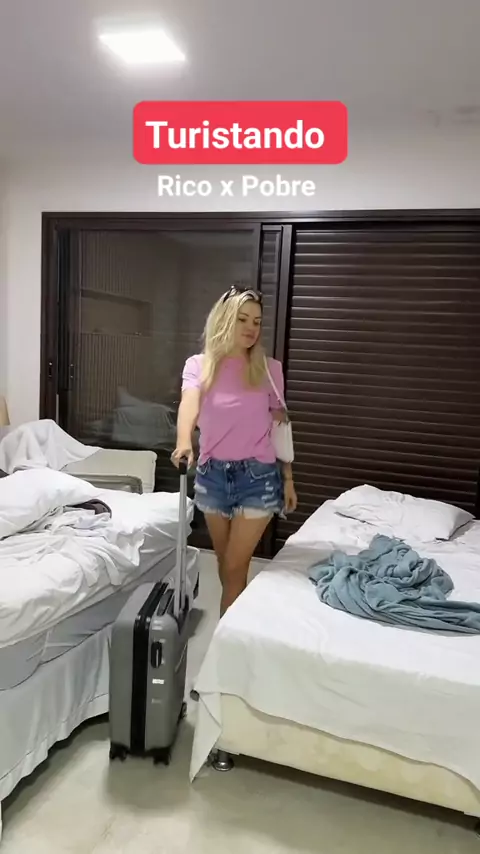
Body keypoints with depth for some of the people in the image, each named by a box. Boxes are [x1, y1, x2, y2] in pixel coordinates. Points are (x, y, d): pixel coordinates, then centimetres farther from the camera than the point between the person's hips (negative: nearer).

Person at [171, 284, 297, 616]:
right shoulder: (199, 365, -3)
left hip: (258, 476, -2)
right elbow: (189, 403, -23)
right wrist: (184, 441, -43)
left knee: (234, 568, -1)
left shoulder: (270, 369, -2)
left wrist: (288, 478, 4)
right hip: (212, 474, 2)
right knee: (226, 565, 17)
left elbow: (280, 426, 4)